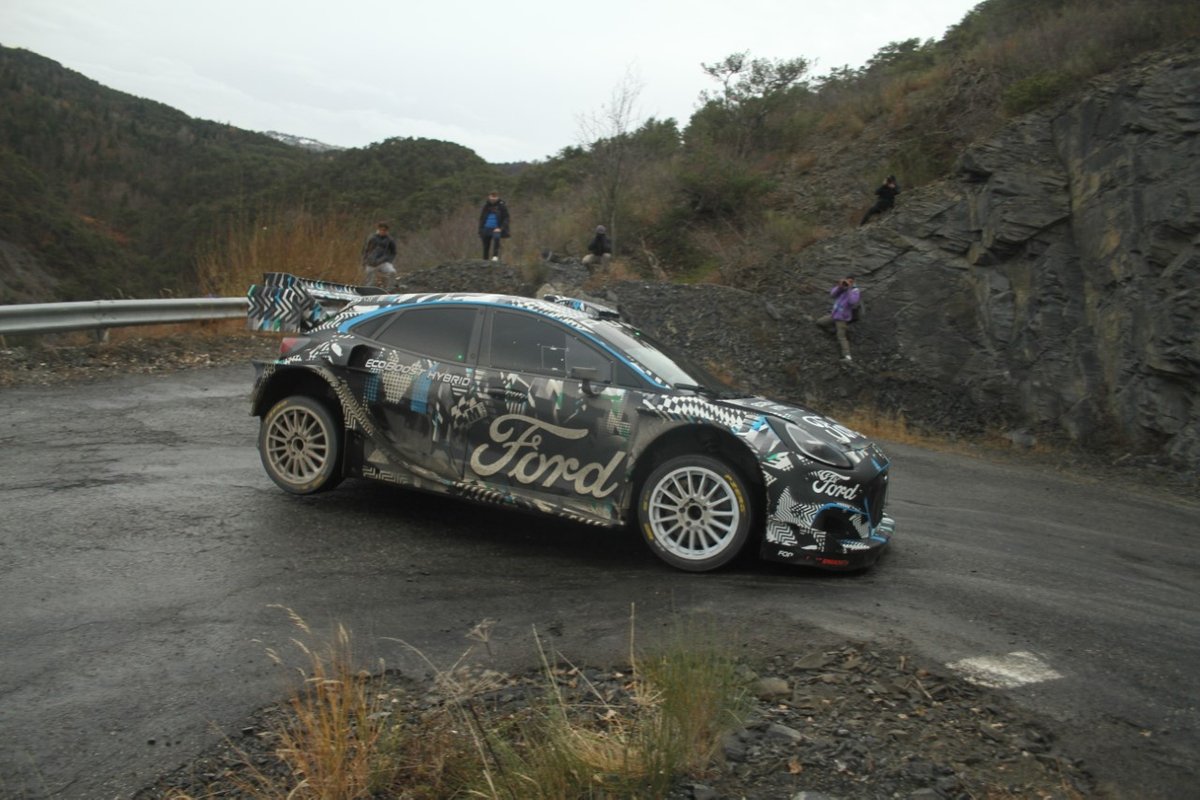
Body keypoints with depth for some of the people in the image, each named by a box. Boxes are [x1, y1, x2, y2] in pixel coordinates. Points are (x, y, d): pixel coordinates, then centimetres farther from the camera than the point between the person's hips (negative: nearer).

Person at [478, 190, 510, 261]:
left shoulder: (502, 206, -1)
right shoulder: (486, 206, 8)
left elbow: (506, 218, -1)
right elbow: (481, 219, 16)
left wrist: (500, 228, -14)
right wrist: (480, 230, 6)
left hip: (496, 229, -3)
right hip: (486, 229, 4)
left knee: (496, 237, -33)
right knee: (486, 246, 4)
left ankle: (495, 256, -33)